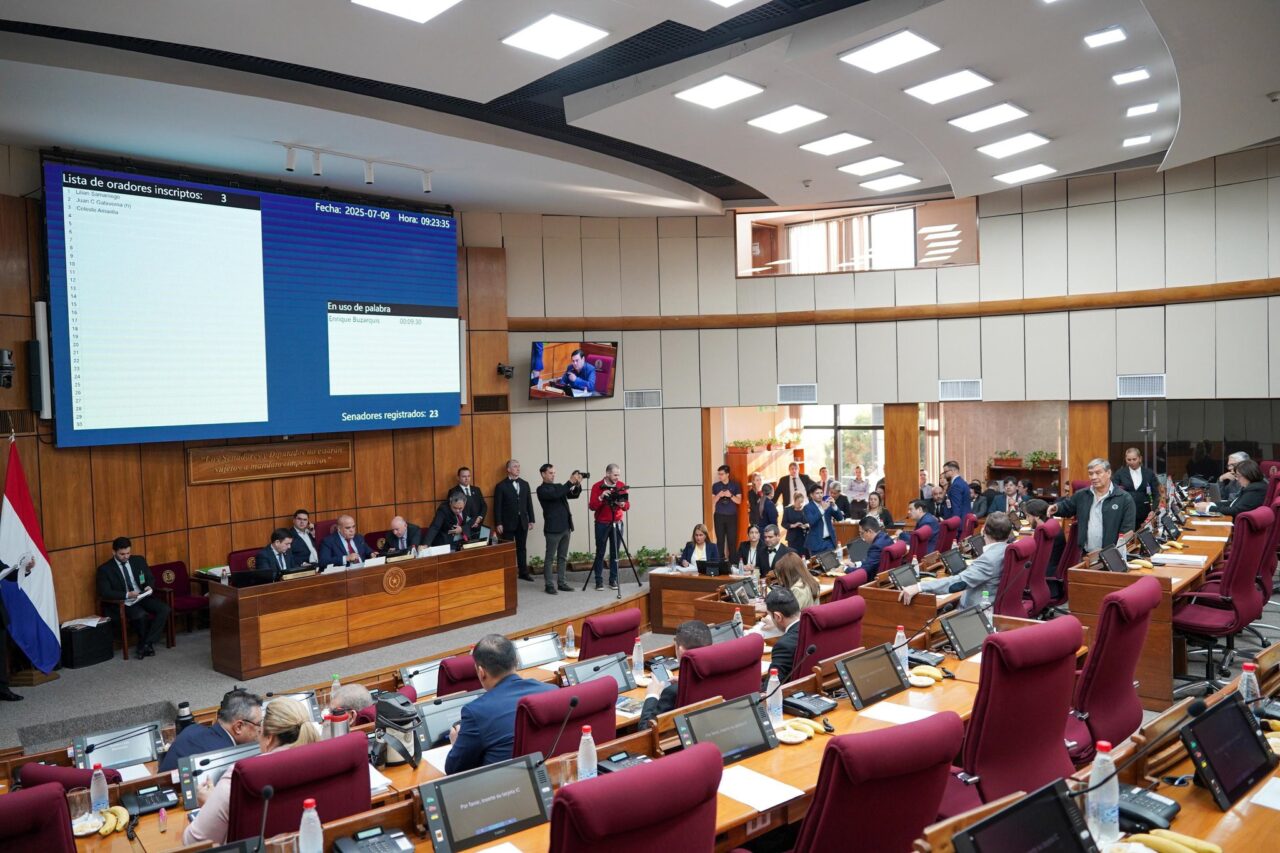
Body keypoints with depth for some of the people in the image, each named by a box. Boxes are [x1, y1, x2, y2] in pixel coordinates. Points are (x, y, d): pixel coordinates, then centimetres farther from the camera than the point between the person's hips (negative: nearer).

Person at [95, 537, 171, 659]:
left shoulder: (139, 560, 9)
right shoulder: (105, 569, -4)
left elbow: (150, 578, 16)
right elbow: (104, 592, -11)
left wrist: (149, 587, -9)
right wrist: (127, 595, -24)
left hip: (144, 597, 5)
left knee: (164, 609, -23)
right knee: (141, 615, -35)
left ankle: (146, 644, -18)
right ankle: (147, 644, -9)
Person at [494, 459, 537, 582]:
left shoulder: (525, 484, 9)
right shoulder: (501, 486, -4)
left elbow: (529, 504, 10)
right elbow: (497, 507, -7)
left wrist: (531, 520, 6)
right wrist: (498, 524, -12)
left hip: (522, 522, 4)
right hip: (508, 523, -4)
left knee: (522, 548, 9)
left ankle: (523, 572, 16)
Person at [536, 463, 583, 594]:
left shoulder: (559, 486, 16)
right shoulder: (541, 489, -6)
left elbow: (574, 495, 9)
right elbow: (555, 495, -22)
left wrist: (578, 485, -10)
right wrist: (570, 482, -24)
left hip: (566, 527, 7)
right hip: (553, 529, -7)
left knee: (563, 557, 10)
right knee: (550, 558, -1)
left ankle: (561, 583, 16)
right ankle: (549, 585, 3)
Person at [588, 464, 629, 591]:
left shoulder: (621, 485, 2)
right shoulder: (597, 486, -7)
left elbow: (627, 505, 2)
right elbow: (591, 507, -12)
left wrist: (623, 504, -20)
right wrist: (601, 498, -27)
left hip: (617, 523, 2)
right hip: (602, 524, -2)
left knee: (615, 553, 1)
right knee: (600, 553, -1)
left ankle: (613, 580, 8)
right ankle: (599, 581, 5)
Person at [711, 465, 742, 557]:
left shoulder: (735, 485, 2)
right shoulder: (715, 486, 6)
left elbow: (739, 501, -1)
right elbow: (713, 501, 4)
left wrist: (730, 495, -17)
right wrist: (719, 495, -14)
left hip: (732, 516, -1)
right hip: (719, 516, 1)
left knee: (732, 539, -3)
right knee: (720, 539, 0)